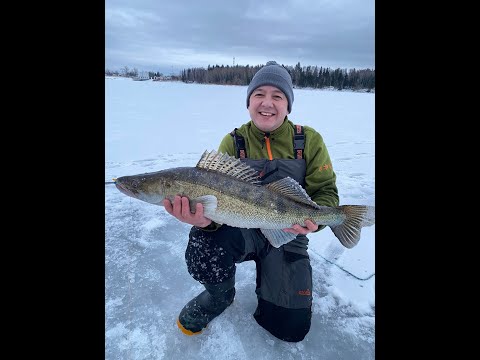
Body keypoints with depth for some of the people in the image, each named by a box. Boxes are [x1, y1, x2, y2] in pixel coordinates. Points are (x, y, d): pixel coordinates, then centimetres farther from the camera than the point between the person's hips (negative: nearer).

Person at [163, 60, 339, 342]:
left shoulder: (310, 141, -5)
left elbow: (325, 191, -3)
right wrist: (206, 218, -37)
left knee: (292, 328, -1)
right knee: (203, 244, -35)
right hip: (242, 227, 0)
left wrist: (315, 217, -27)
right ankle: (221, 295, 3)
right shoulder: (232, 143, -6)